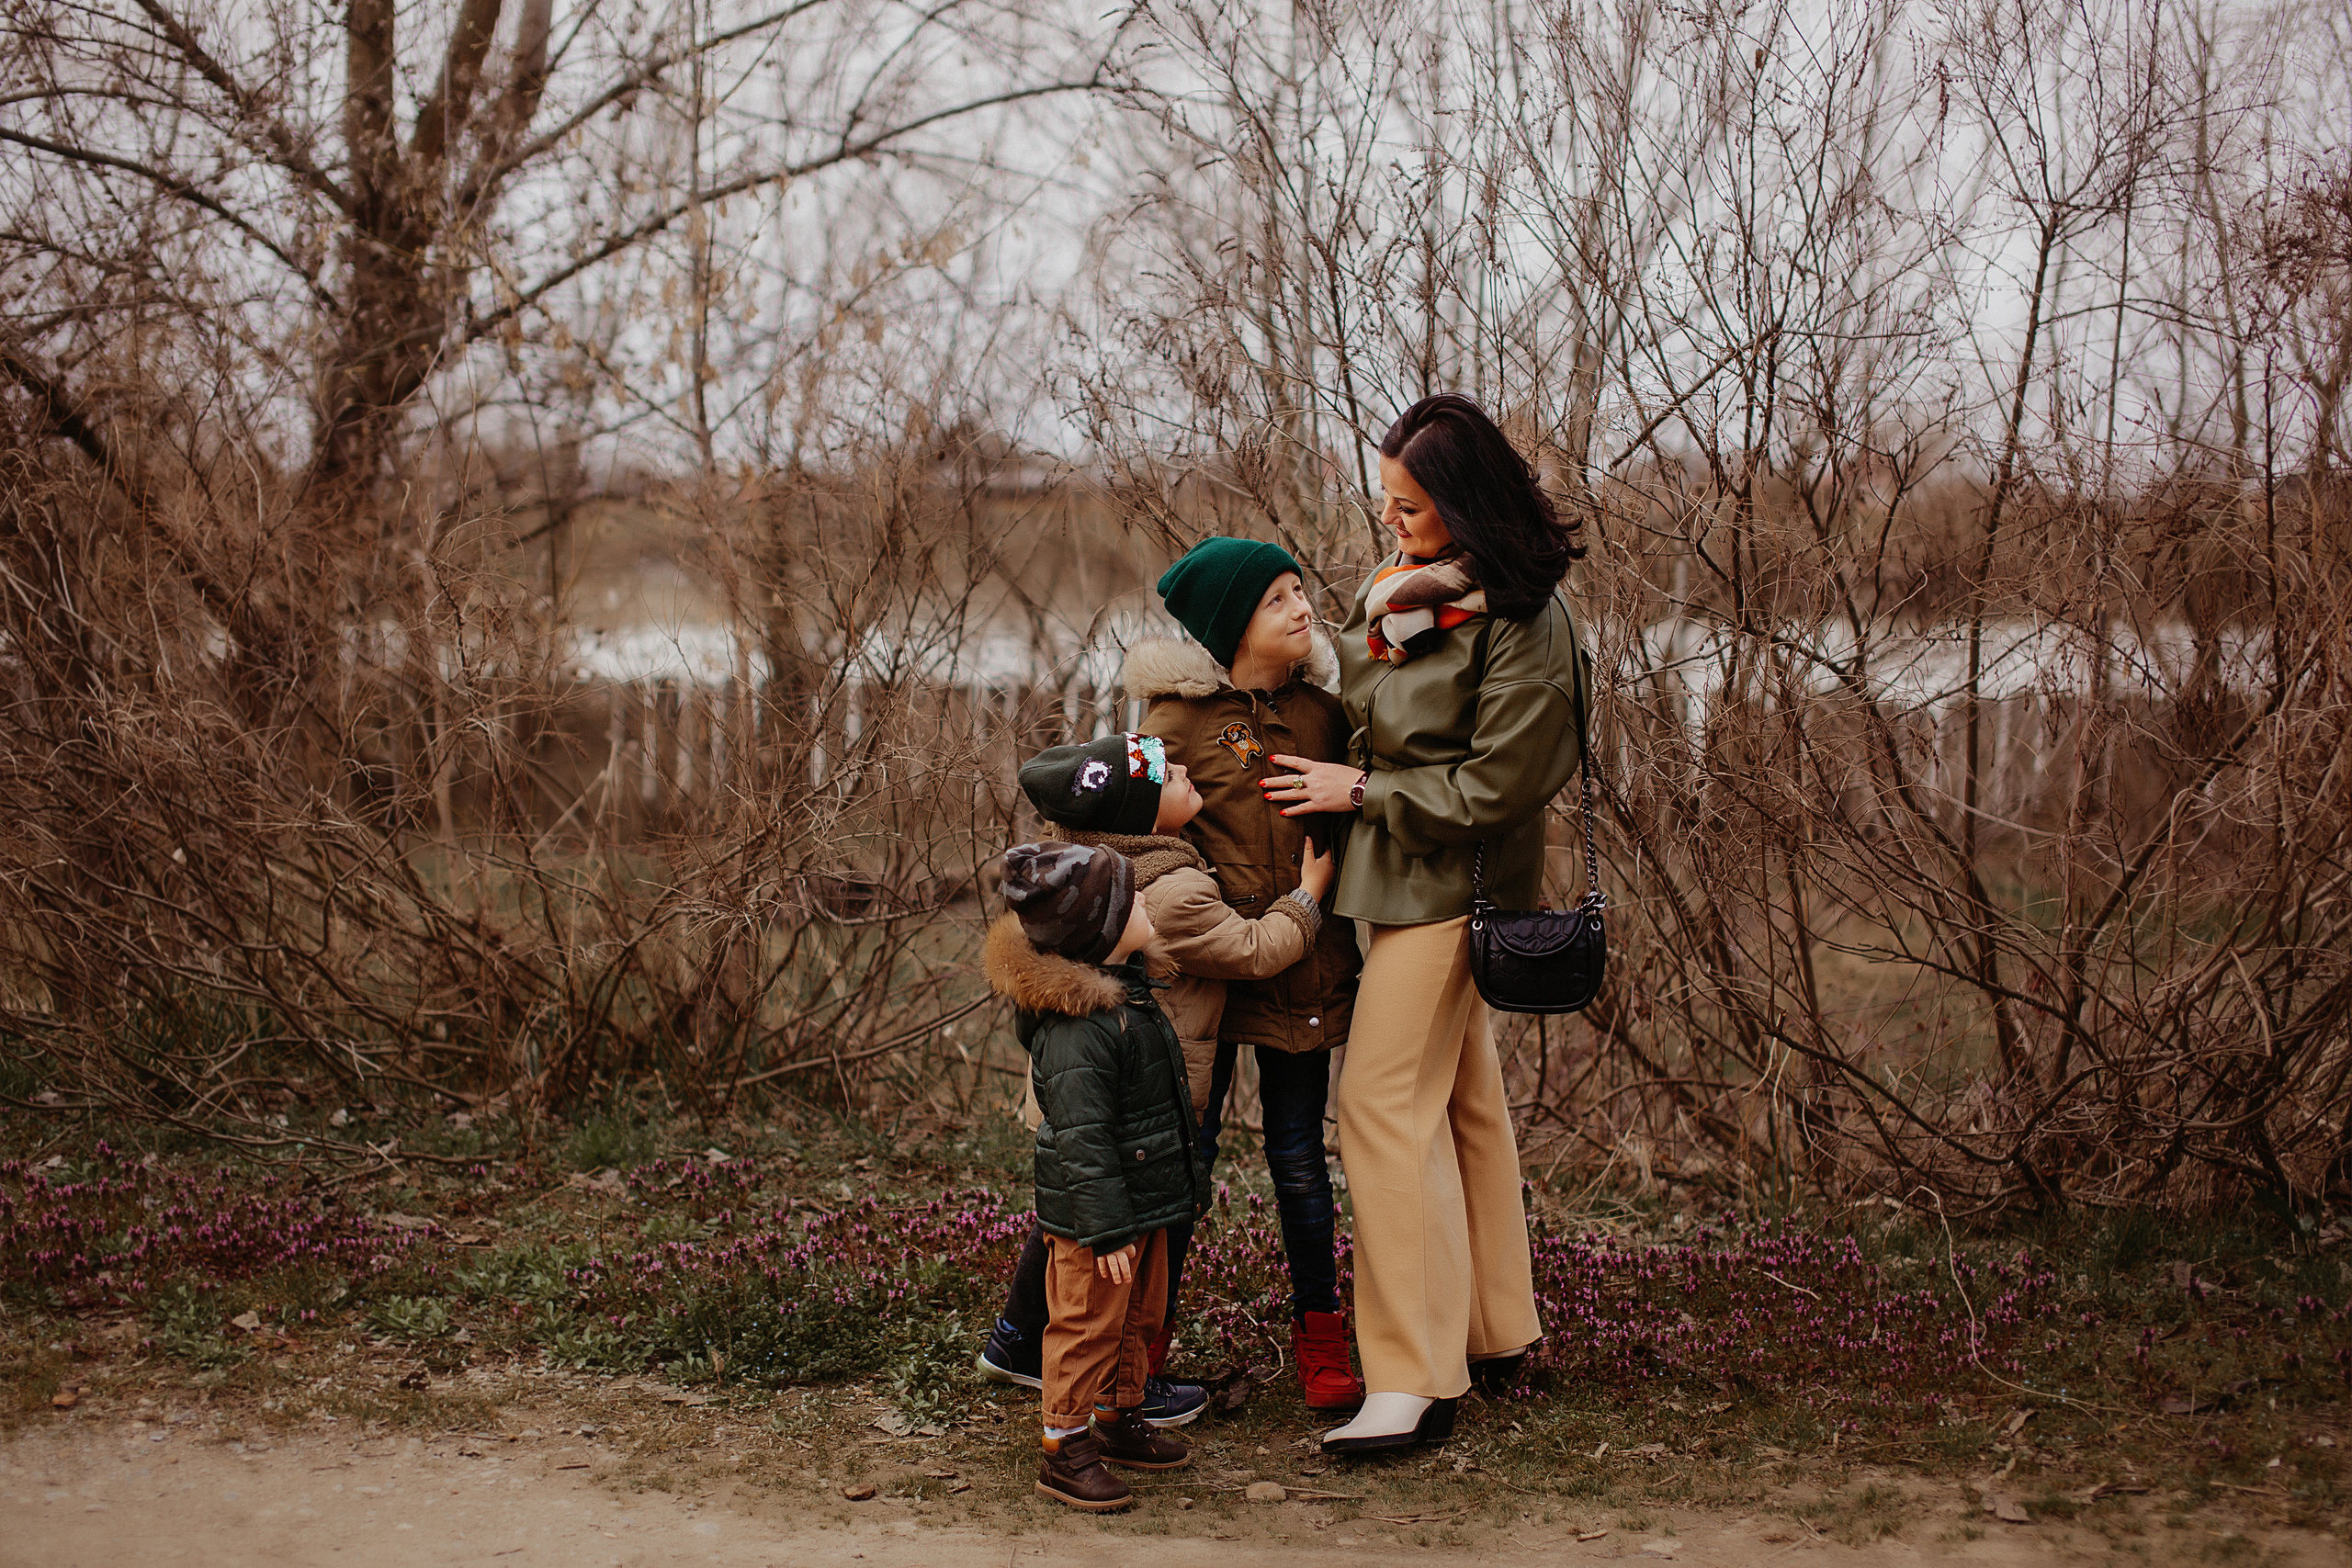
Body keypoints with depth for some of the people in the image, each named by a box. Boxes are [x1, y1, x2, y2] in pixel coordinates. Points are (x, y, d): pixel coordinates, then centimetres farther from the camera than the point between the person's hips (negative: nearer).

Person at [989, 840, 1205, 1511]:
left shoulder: (1127, 991, 7)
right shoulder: (1076, 1028, -27)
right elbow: (1082, 1138, -27)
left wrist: (1189, 1181, 24)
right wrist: (1105, 1229, -25)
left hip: (1146, 1201, 10)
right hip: (1097, 1211, -10)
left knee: (1139, 1316, 21)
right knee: (1088, 1325, 0)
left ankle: (1119, 1419, 36)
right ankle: (1066, 1450, 10)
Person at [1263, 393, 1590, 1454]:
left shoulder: (1522, 623, -21)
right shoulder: (1404, 581, 6)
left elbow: (1495, 784, -20)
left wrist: (1361, 790, -15)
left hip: (1445, 882, -9)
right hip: (1406, 877, 9)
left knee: (1386, 1102, -11)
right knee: (1461, 1099, 16)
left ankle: (1416, 1383, -6)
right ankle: (1498, 1329, 29)